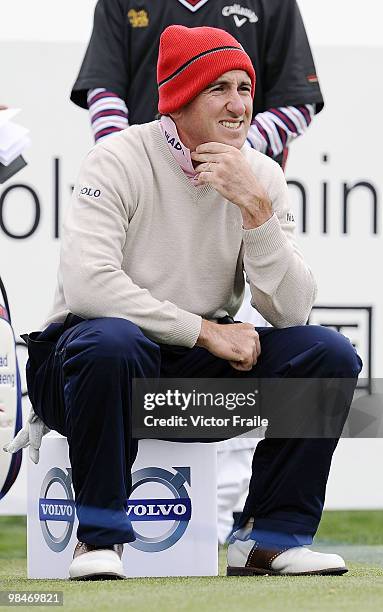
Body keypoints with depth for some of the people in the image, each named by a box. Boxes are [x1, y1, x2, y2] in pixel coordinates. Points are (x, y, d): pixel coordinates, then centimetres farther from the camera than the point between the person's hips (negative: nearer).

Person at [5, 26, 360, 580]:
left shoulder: (262, 177, 1)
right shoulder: (120, 161, -13)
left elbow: (291, 312, -8)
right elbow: (87, 284, -27)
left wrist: (256, 209, -21)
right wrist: (205, 331, -23)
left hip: (202, 372, 5)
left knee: (328, 353, -14)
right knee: (111, 342, -39)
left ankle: (272, 536, -8)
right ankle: (99, 536, -23)